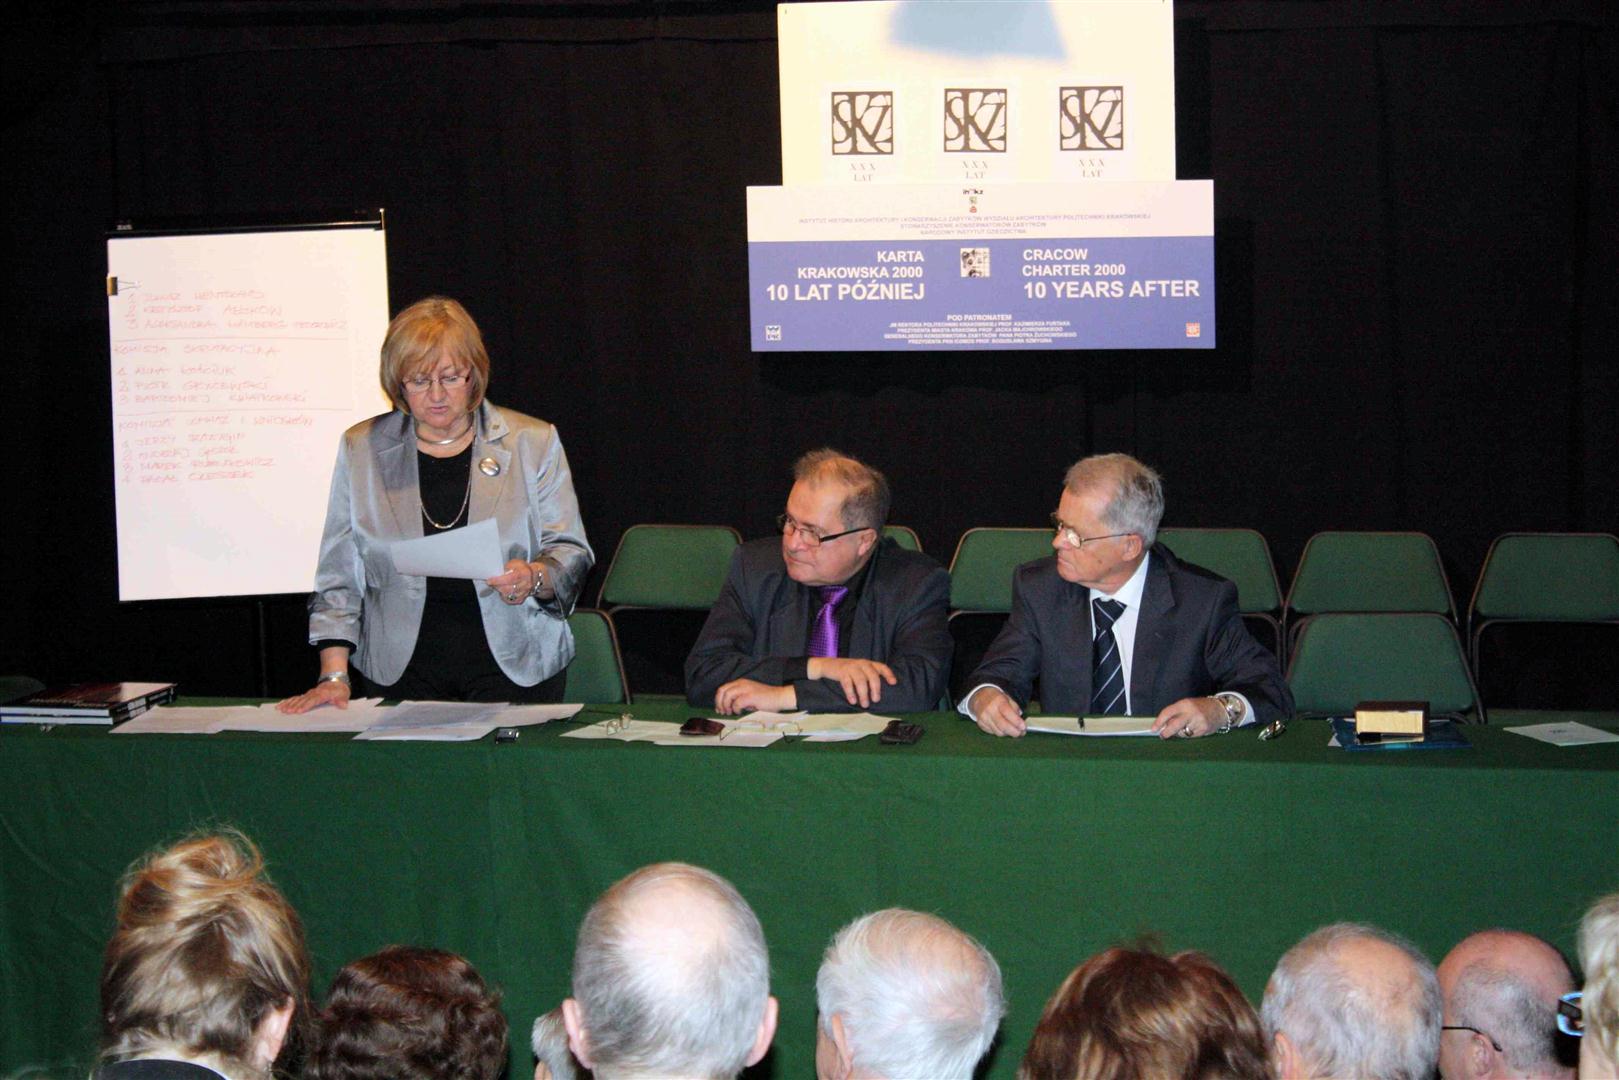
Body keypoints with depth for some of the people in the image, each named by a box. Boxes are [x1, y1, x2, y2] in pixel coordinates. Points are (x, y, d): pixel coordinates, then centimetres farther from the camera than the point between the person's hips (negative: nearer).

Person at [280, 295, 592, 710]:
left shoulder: (533, 443, 6)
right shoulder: (361, 449, 8)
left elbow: (571, 554, 6)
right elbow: (339, 575, 8)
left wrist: (534, 578, -17)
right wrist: (334, 676, -2)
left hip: (515, 670, -1)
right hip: (404, 673, 1)